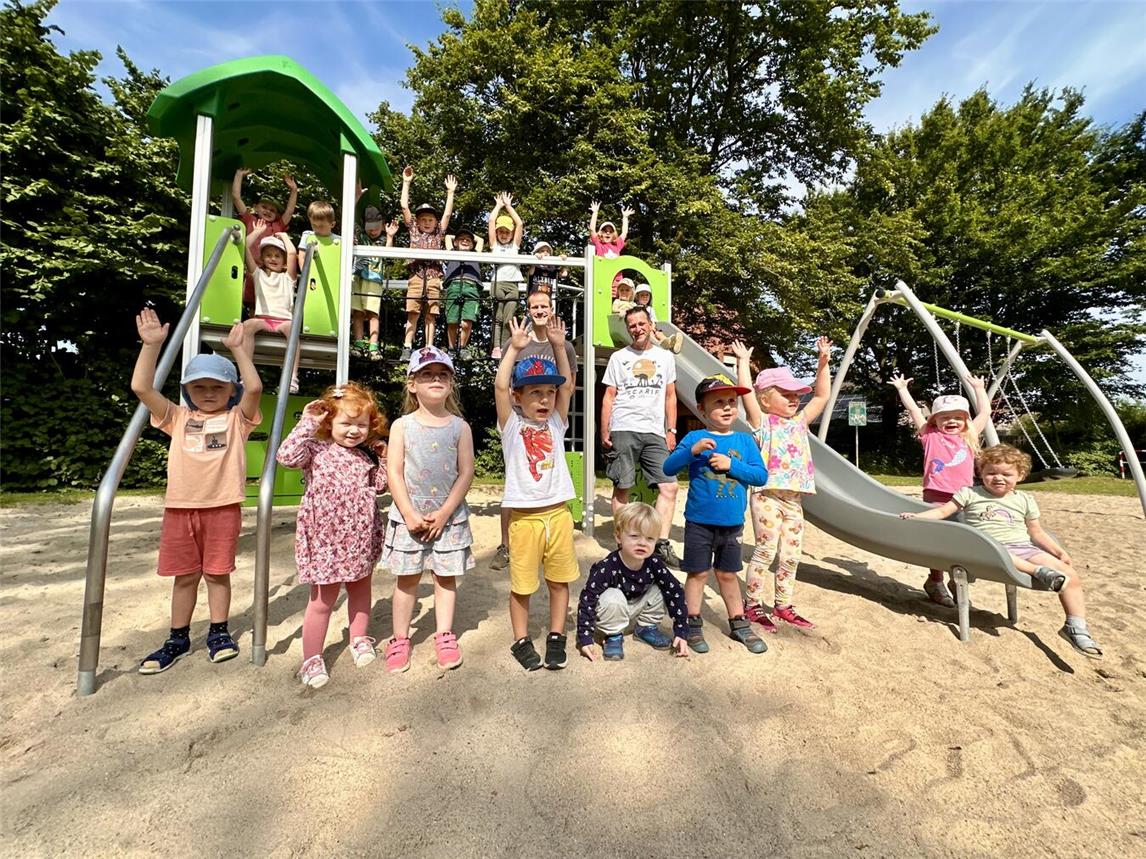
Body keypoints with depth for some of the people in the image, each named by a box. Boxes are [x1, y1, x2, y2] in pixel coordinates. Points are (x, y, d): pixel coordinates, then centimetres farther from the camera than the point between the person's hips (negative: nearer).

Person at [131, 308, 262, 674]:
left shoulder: (237, 419, 2)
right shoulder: (178, 418, 9)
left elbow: (254, 387, -16)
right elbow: (141, 387, -2)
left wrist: (238, 349, -14)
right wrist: (151, 345, -9)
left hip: (223, 507, -2)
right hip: (180, 507, 3)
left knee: (217, 573, 9)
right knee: (184, 575, 14)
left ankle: (219, 633, 25)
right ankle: (178, 639, 29)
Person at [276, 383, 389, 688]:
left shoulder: (368, 455, 5)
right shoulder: (316, 450, -8)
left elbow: (377, 487, 7)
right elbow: (286, 456, -27)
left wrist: (383, 459, -2)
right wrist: (307, 423, -23)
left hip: (361, 537, 5)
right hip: (326, 538, -4)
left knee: (360, 590, 20)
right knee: (323, 600, 8)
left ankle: (359, 640, 41)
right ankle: (312, 659, 25)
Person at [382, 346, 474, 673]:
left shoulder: (460, 427, -1)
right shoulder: (402, 426, -1)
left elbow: (466, 473, -4)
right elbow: (394, 472, -5)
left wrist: (444, 513, -12)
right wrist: (410, 514, -13)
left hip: (449, 516, 1)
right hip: (410, 516, 0)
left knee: (446, 577, 10)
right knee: (407, 578, 10)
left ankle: (444, 636, 24)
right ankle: (400, 640, 24)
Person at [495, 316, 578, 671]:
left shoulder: (556, 424, 6)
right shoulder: (511, 425, -2)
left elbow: (567, 384, -1)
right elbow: (500, 386, -14)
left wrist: (558, 347, -6)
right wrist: (515, 348, -11)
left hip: (558, 513, 3)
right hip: (524, 517, -3)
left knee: (559, 580, 12)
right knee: (522, 584, 9)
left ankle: (556, 638, 30)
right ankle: (521, 641, 28)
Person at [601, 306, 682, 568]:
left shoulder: (665, 357, 15)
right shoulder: (618, 357, 9)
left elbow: (670, 396, 16)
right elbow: (609, 396, 7)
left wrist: (671, 431, 9)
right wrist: (604, 432, 0)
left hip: (655, 433, 2)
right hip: (623, 430, -2)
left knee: (669, 487, -6)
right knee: (621, 487, 1)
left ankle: (662, 544, 3)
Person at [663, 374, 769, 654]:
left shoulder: (745, 441, 2)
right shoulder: (695, 438, -6)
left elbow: (761, 475, -4)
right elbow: (668, 468, -13)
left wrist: (731, 464, -16)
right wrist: (693, 450, -27)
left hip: (732, 523, 3)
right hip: (699, 522, -3)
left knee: (728, 574, 18)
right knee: (698, 573, 8)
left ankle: (739, 625, 33)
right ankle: (693, 626, 22)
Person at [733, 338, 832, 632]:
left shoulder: (799, 422, 16)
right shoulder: (762, 421, -2)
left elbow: (822, 396, 22)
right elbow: (747, 391, -12)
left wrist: (823, 363, 19)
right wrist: (743, 362, -4)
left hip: (794, 498, 7)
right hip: (767, 495, -7)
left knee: (790, 555, 11)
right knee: (765, 551, -3)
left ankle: (783, 605, 24)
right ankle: (753, 605, 9)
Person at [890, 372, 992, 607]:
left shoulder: (969, 437, 16)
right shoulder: (931, 436, 7)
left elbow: (985, 413, 22)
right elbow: (913, 409, 11)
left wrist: (979, 389, 30)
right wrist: (902, 389, 18)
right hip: (935, 497, -3)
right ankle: (935, 582, 14)